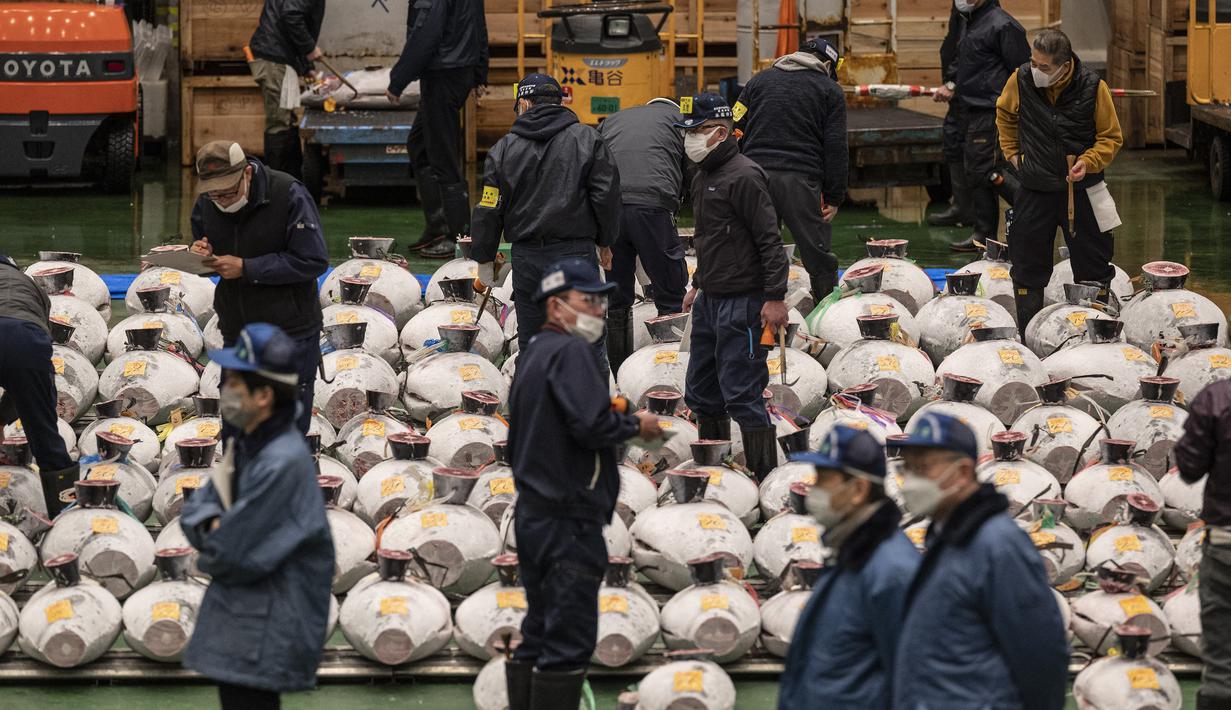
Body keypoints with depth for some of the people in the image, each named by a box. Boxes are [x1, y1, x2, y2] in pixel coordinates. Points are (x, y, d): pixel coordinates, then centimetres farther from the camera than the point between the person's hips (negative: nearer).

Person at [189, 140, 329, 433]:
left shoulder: (289, 195, -17)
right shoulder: (206, 204, 0)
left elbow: (313, 261, -19)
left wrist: (246, 268, -22)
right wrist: (203, 255, -11)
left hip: (289, 334, -6)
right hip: (237, 332, 6)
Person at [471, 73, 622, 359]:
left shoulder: (504, 148, 2)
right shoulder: (587, 139, 0)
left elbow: (488, 211, 3)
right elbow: (606, 196, -1)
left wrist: (484, 260, 14)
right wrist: (605, 243, 13)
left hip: (527, 258, 1)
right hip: (576, 252, -1)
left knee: (531, 345, 10)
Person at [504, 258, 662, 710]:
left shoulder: (532, 353, 18)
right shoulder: (569, 351, -12)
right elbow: (591, 425, -24)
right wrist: (635, 425, -5)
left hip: (532, 514, 10)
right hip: (568, 516, -10)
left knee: (538, 636, 13)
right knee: (569, 640, -8)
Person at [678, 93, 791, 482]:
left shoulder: (744, 177, -15)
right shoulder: (704, 177, 14)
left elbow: (769, 241, -18)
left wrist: (775, 297, -21)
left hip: (741, 303, -10)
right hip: (709, 301, 10)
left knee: (741, 395, -9)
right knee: (701, 394, 14)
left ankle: (766, 476, -3)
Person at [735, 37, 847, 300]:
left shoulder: (760, 80, 18)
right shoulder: (829, 90, 9)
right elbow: (835, 147, 2)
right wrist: (834, 197, 4)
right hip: (801, 180, -3)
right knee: (820, 259, 4)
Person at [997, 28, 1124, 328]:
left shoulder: (1092, 87, -16)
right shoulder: (1021, 81, -10)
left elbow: (1111, 137, -3)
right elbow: (1005, 115, 14)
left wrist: (1088, 162, -19)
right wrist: (1013, 152, 10)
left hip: (1081, 190, -2)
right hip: (1035, 190, 2)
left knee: (1093, 269, 6)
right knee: (1027, 269, 7)